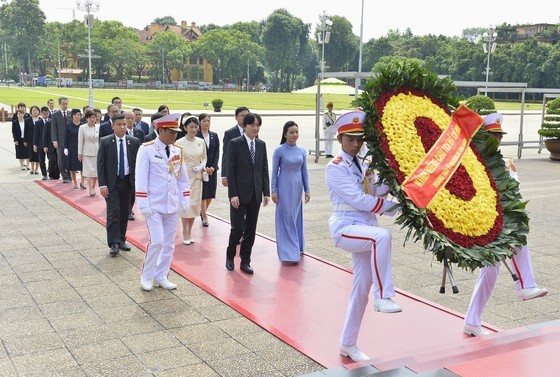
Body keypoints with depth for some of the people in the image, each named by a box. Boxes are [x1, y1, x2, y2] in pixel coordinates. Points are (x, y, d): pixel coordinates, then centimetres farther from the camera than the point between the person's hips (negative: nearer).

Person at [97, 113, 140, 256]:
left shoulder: (134, 142, 1)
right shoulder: (105, 142, -5)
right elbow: (100, 164, -5)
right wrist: (102, 184, -12)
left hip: (127, 181, 3)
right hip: (111, 182, -3)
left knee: (124, 212, 10)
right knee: (113, 212, -8)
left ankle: (121, 240, 23)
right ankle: (114, 243, -5)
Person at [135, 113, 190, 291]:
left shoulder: (178, 151, 6)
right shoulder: (146, 149, -10)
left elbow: (183, 178, 12)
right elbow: (141, 178, -11)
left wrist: (185, 201, 7)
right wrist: (143, 204, -14)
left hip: (172, 205, 5)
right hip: (154, 205, -5)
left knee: (169, 244, 8)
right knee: (156, 241, -9)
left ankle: (161, 276, 23)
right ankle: (147, 277, 11)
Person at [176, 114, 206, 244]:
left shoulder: (201, 142, 4)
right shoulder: (179, 143, -7)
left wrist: (203, 166, -7)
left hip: (197, 176, 4)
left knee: (195, 204, 7)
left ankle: (189, 232, 20)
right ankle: (185, 233, 11)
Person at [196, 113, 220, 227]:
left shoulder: (214, 135, 8)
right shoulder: (196, 136, -6)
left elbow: (217, 152, 6)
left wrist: (213, 167, -6)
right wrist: (204, 167, -12)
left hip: (212, 168, 4)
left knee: (211, 193, 7)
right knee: (203, 193, -2)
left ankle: (203, 211, 32)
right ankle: (205, 217, 7)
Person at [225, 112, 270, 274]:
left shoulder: (261, 144, 8)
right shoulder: (235, 144, -6)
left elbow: (264, 170, 10)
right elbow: (230, 171, -9)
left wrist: (266, 192, 4)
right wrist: (233, 194, -14)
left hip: (255, 194, 5)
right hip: (240, 194, -4)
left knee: (251, 229, 7)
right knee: (238, 228, -2)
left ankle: (245, 261, 18)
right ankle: (230, 257, 21)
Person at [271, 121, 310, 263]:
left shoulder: (302, 151, 4)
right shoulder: (279, 151, -8)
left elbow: (304, 172, 9)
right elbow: (274, 172, -4)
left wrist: (307, 190, 8)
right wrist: (273, 191, -6)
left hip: (297, 187, 4)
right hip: (284, 187, -4)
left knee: (297, 216, 12)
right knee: (286, 218, -2)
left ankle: (297, 247, 25)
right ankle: (289, 252, 3)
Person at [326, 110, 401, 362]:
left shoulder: (363, 166, 15)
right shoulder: (335, 168, -8)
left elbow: (376, 194, 4)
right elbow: (358, 199, -16)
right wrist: (394, 206, -15)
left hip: (366, 230, 7)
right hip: (345, 228, -7)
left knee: (362, 287, 7)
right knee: (383, 236, -35)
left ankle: (348, 344, 19)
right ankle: (383, 298, -26)